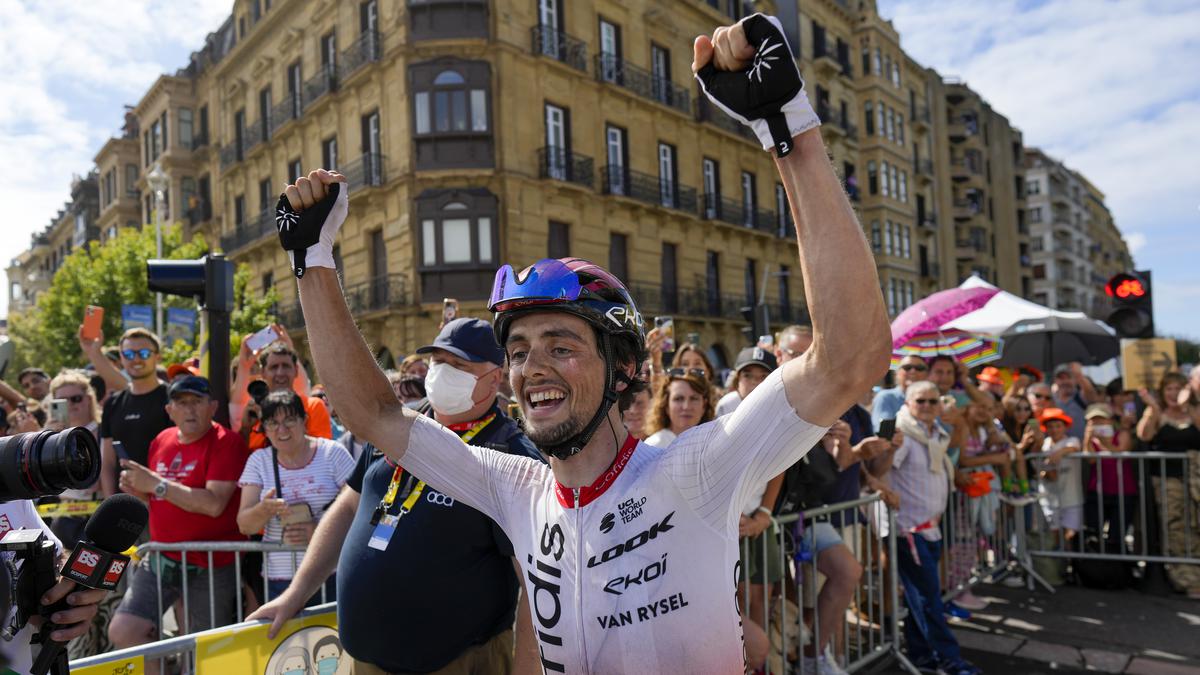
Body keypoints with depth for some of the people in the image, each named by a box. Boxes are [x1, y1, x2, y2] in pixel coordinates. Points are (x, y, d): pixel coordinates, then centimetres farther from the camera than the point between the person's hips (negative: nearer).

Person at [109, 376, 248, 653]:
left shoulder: (226, 442, -13)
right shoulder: (161, 441, 8)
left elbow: (213, 504, -24)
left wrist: (156, 484, -20)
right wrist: (137, 490, -1)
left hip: (211, 565, -6)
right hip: (162, 558, 6)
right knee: (122, 632, 0)